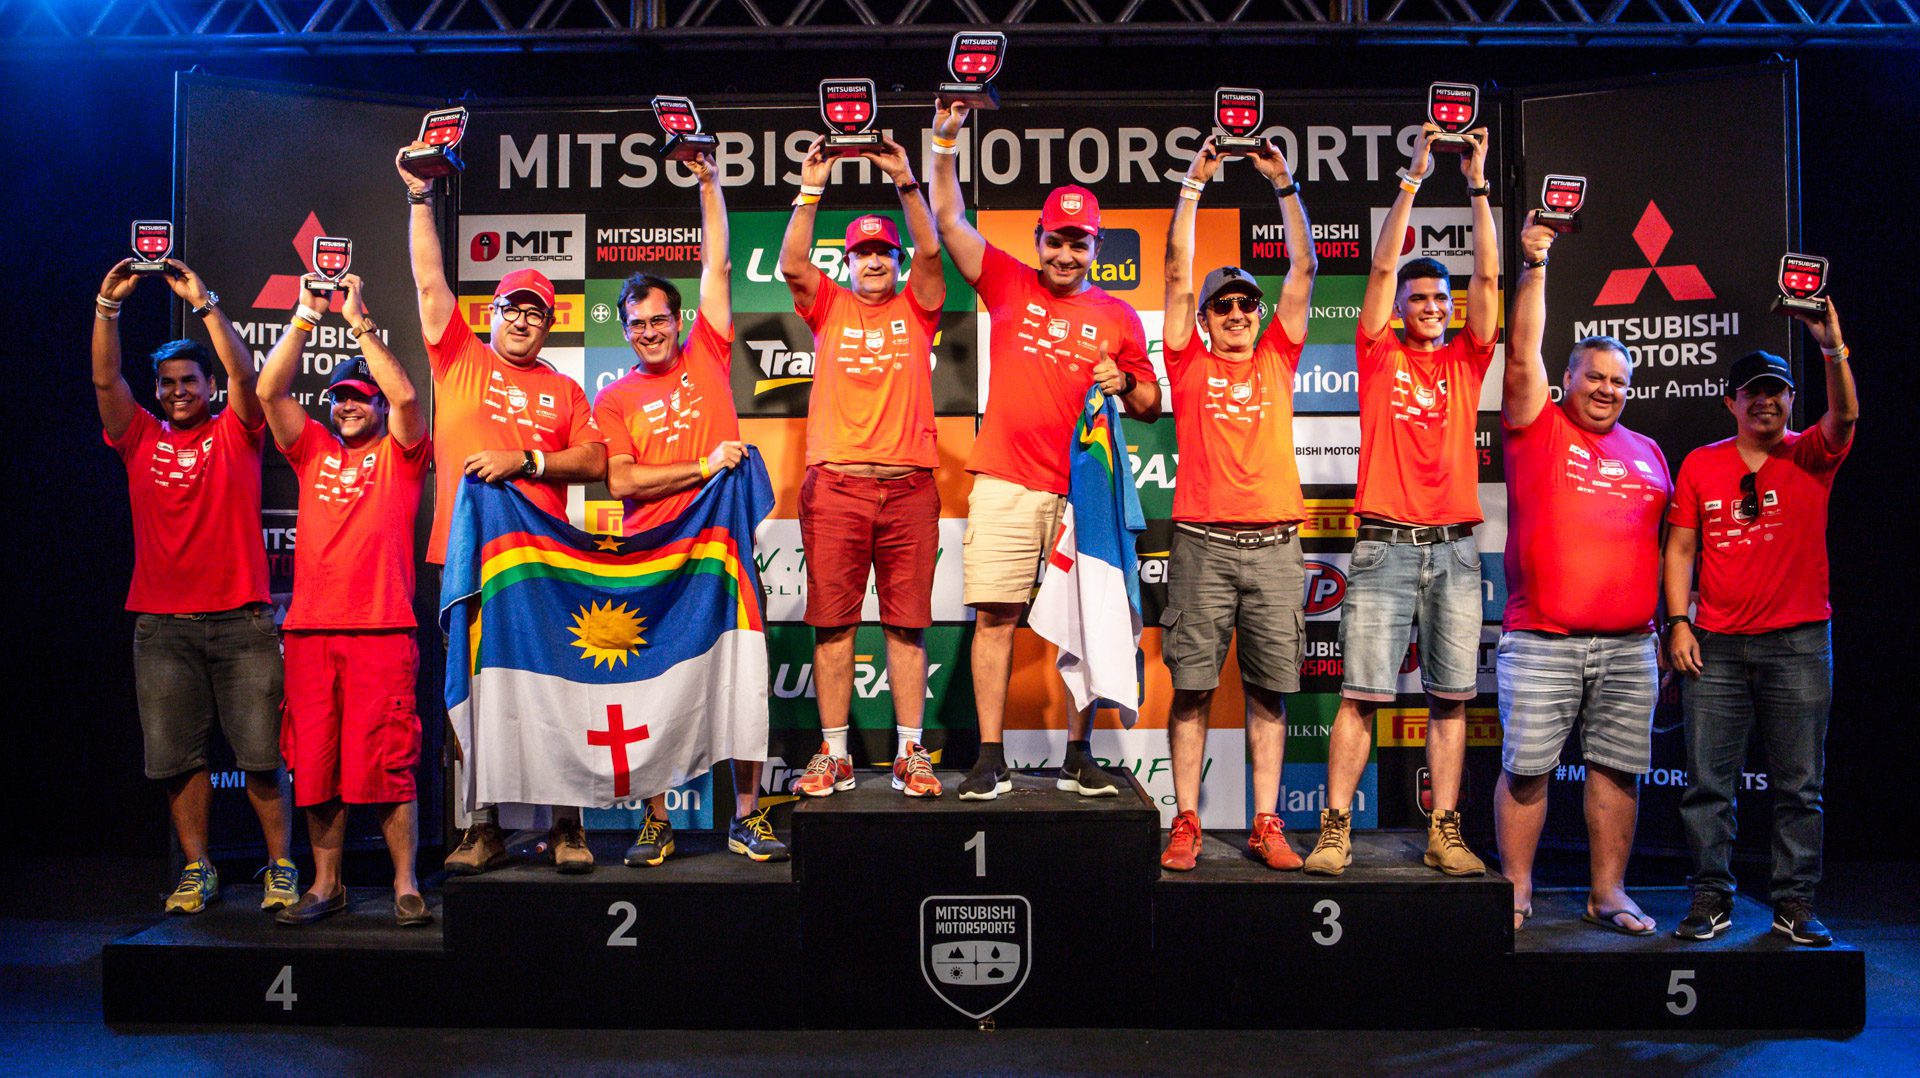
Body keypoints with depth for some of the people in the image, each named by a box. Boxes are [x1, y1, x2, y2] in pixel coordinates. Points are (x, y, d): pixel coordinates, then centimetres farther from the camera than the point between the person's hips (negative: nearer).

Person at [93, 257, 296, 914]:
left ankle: (281, 868, 8)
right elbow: (105, 379, 2)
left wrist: (203, 303, -13)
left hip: (240, 621, -3)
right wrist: (107, 305, -7)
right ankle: (197, 870, 16)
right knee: (175, 757, 5)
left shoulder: (235, 434, 6)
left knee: (260, 754, -1)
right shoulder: (140, 438, 13)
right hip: (162, 626, 3)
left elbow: (244, 371, -7)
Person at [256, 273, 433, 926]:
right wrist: (306, 315, 2)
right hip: (310, 628, 4)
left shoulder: (401, 454, 7)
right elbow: (269, 390, 5)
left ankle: (406, 885, 4)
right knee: (314, 764, 6)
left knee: (386, 763, -5)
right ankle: (326, 885, 18)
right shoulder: (312, 450, 17)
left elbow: (404, 395, -11)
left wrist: (359, 319, -7)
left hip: (382, 630, -4)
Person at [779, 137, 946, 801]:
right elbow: (791, 264, -1)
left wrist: (906, 183, -9)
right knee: (833, 623, 1)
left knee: (907, 624, 1)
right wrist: (811, 191, -9)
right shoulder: (829, 308, 15)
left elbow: (930, 250, -2)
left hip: (909, 484, 0)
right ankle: (833, 756, 8)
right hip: (835, 484, 0)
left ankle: (910, 754, 7)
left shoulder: (916, 310, 14)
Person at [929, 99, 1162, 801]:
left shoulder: (1117, 317, 11)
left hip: (1083, 491, 1)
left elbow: (1151, 406, 14)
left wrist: (1125, 385, -7)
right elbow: (949, 221, 6)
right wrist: (944, 147, -3)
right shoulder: (1008, 283, 11)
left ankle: (1078, 757, 12)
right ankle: (990, 759, 3)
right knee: (994, 616, -3)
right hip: (1004, 486, 0)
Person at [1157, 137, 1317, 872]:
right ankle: (1186, 824, 6)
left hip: (1275, 543, 2)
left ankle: (1266, 826, 11)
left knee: (1270, 690, 5)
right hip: (1204, 542, -2)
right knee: (1192, 686, -1)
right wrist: (1194, 185, 4)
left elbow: (1304, 268, 11)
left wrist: (1283, 184, 9)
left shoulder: (1277, 359, 14)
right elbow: (1178, 273, 4)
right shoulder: (1191, 364, 9)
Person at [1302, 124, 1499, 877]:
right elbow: (1383, 266, 0)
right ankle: (1335, 830, 1)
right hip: (1385, 545, -3)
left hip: (1455, 547, 3)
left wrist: (1478, 186, 2)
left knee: (1451, 697, 5)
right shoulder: (1379, 356, 7)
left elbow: (1487, 278, 6)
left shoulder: (1466, 361, 13)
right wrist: (1413, 179, -1)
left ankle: (1444, 834, 12)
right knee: (1361, 693, -4)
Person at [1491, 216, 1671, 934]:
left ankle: (1608, 893, 17)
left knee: (1618, 768, 6)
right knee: (1526, 767, -1)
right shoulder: (1537, 427, 5)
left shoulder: (1647, 453, 17)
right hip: (1541, 643, -4)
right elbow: (1523, 355, -7)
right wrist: (1534, 268, -11)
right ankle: (1516, 890, 10)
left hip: (1630, 645, 4)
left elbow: (1661, 544, 20)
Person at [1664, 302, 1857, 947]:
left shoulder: (1810, 457, 5)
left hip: (1798, 644, 0)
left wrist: (1832, 347, -31)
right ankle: (1711, 899, 10)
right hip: (1716, 646, 1)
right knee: (1708, 781, 2)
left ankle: (1794, 904, 14)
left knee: (1799, 785, 4)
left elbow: (1843, 417, -16)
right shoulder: (1701, 465, 8)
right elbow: (1680, 546, 7)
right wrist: (1678, 622, -1)